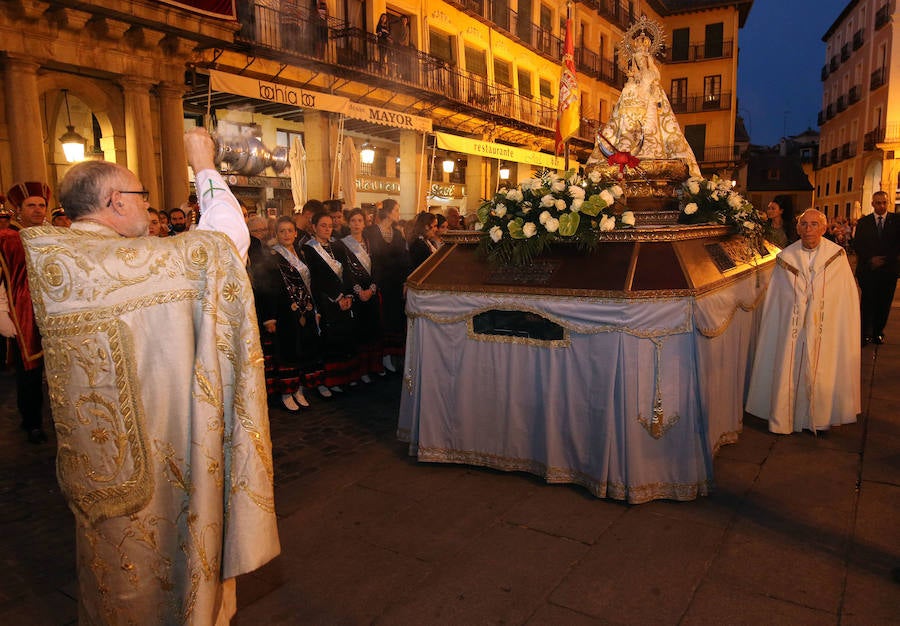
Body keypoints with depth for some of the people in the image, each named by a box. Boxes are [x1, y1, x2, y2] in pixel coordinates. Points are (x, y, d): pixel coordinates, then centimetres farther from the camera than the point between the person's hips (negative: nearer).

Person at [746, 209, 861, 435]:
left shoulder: (837, 256, -2)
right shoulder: (786, 257, 0)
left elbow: (847, 297, 1)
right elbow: (774, 299, 5)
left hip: (825, 329, 0)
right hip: (791, 329, 1)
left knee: (819, 376, 5)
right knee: (788, 372, 5)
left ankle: (819, 419, 23)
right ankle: (785, 418, 20)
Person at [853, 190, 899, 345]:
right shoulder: (863, 222, 5)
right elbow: (857, 245, 2)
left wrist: (885, 259, -11)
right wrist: (871, 259, -10)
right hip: (868, 269, -1)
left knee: (884, 304, 6)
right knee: (868, 302, 1)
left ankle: (878, 332, 19)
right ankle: (866, 334, 10)